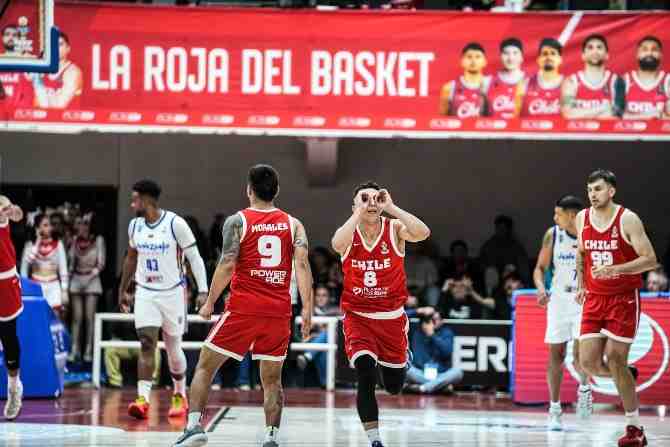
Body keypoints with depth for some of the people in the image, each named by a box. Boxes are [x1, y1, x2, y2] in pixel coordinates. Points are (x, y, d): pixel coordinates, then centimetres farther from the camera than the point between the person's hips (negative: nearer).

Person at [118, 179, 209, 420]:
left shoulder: (175, 223, -14)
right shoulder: (135, 225, 3)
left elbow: (195, 258, -10)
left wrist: (203, 290, -18)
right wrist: (123, 290, 22)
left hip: (172, 292, -3)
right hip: (145, 293, 3)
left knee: (173, 348, 9)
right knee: (146, 344, -12)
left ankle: (180, 396, 29)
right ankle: (143, 399, -21)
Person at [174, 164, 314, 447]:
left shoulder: (237, 221, 0)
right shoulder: (293, 224, 8)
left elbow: (227, 265, -10)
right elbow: (302, 264, -4)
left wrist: (210, 302, -1)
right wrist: (307, 308, -6)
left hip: (243, 307, -3)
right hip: (279, 312, 3)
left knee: (205, 366, 7)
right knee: (272, 379, 12)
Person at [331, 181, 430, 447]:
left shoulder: (394, 229, -9)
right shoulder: (349, 233, -8)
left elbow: (422, 233, -31)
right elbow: (337, 244, -34)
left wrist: (390, 206, -28)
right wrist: (360, 211, -27)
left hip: (391, 317, 1)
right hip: (357, 317, -1)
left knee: (394, 387, 12)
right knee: (367, 379, -19)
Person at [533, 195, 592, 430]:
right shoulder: (553, 235, -1)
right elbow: (541, 267, 5)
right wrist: (541, 287, -14)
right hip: (559, 298, 3)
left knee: (580, 351, -18)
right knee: (556, 353, 2)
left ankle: (584, 387, 12)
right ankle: (554, 408, 11)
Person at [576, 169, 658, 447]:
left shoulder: (628, 220, -12)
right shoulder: (582, 218, 4)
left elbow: (650, 260, -14)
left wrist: (615, 269, -26)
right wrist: (581, 284, 10)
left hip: (624, 299, -5)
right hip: (594, 299, 5)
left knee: (615, 359, -10)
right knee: (588, 363, -5)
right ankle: (625, 378, 29)